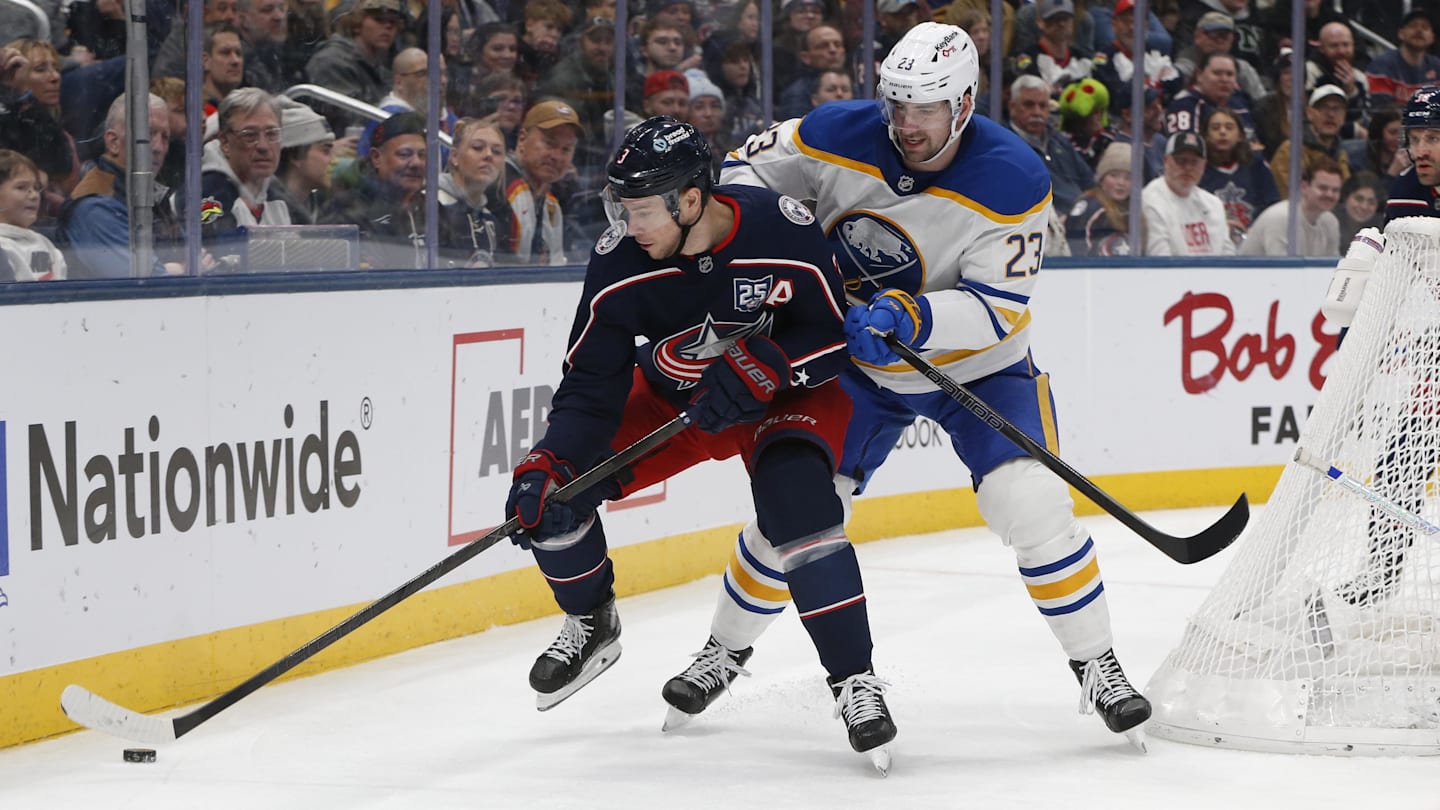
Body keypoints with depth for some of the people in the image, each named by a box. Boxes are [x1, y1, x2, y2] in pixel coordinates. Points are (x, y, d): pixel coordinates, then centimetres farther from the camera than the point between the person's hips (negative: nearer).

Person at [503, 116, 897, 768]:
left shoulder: (783, 232, -31)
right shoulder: (619, 263, -23)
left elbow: (833, 338, -18)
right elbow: (592, 385, -18)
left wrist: (758, 369, -34)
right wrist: (548, 465, -31)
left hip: (788, 391, -4)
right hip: (672, 394, 4)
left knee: (797, 499, -32)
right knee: (552, 488, -10)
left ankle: (853, 679, -20)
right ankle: (591, 624, 19)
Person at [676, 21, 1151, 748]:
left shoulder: (1014, 181, -26)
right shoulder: (840, 137, -19)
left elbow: (995, 309, -27)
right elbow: (745, 169, -5)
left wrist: (908, 319, -43)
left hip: (978, 365, -2)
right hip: (857, 363, 2)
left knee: (1032, 506, -19)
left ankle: (1096, 667, -3)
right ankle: (725, 650, 21)